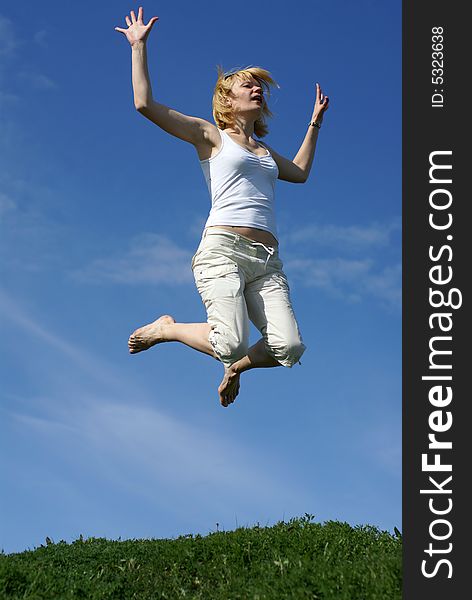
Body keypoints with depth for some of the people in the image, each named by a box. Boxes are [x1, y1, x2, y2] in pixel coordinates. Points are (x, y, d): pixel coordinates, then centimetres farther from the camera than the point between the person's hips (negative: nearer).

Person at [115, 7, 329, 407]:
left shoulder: (263, 149, 29)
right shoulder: (209, 135, 12)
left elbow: (300, 172, 46)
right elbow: (145, 104, 3)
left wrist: (315, 123, 48)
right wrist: (139, 46, 8)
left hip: (267, 260, 6)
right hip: (223, 248, -6)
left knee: (290, 348, -16)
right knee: (231, 344, -26)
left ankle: (235, 368, 18)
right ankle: (165, 329, 7)